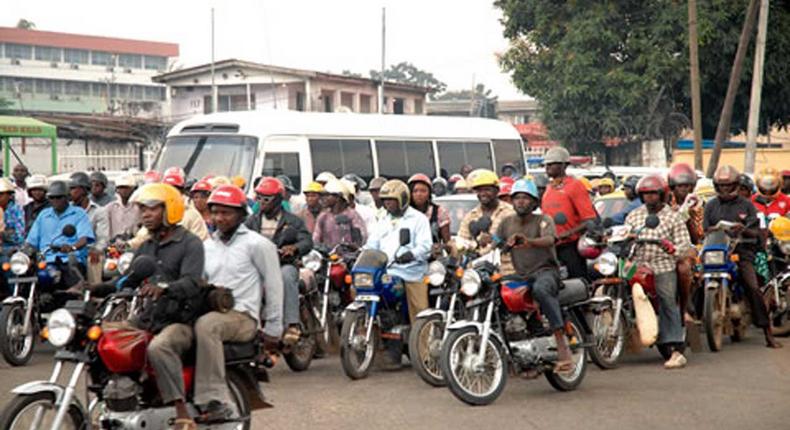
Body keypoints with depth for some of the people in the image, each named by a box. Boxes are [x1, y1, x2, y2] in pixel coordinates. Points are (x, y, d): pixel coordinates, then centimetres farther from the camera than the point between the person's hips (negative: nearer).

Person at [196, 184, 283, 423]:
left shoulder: (257, 244, 3)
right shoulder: (207, 245, 23)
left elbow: (274, 284, 3)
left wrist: (273, 327, 2)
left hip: (242, 315, -6)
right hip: (210, 311, 6)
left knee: (206, 325, -39)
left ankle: (214, 400, -39)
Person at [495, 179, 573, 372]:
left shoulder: (543, 220, -1)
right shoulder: (507, 223, 14)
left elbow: (549, 240, -22)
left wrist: (528, 241, -41)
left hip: (545, 270, -5)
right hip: (519, 275, 6)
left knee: (541, 289, -39)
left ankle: (562, 342, -40)